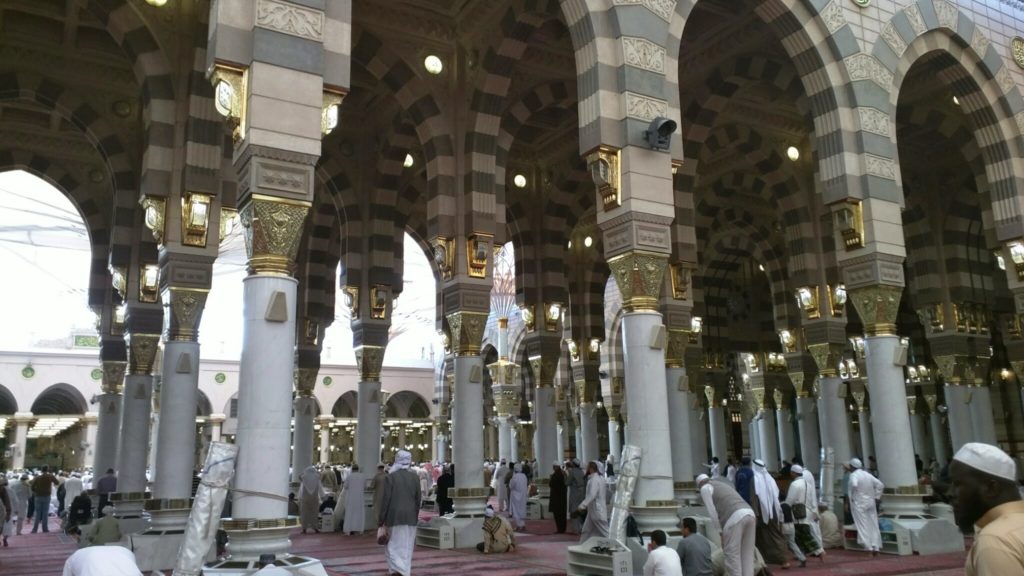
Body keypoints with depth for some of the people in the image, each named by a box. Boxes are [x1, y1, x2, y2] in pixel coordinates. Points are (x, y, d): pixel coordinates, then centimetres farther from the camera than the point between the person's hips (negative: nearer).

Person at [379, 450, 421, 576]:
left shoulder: (390, 477, -8)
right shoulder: (415, 477, 1)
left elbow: (385, 499, -9)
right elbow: (418, 499, 4)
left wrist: (381, 519, -1)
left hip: (394, 517, -3)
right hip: (410, 518, 3)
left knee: (394, 546, 4)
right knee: (407, 546, 11)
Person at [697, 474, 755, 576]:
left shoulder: (705, 488, 14)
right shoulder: (723, 484, 36)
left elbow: (712, 511, 3)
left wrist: (721, 532, 6)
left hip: (735, 517, -7)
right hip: (750, 513, 7)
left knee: (732, 555, 0)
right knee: (747, 555, 11)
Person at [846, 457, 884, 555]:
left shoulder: (854, 475, -10)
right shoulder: (868, 475, 12)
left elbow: (854, 485, -30)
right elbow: (880, 484, 11)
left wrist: (852, 497, -15)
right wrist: (876, 496, 10)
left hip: (859, 504, -7)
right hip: (870, 502, 7)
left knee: (863, 526, -3)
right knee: (873, 525, 9)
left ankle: (869, 548, -7)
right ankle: (875, 547, 11)